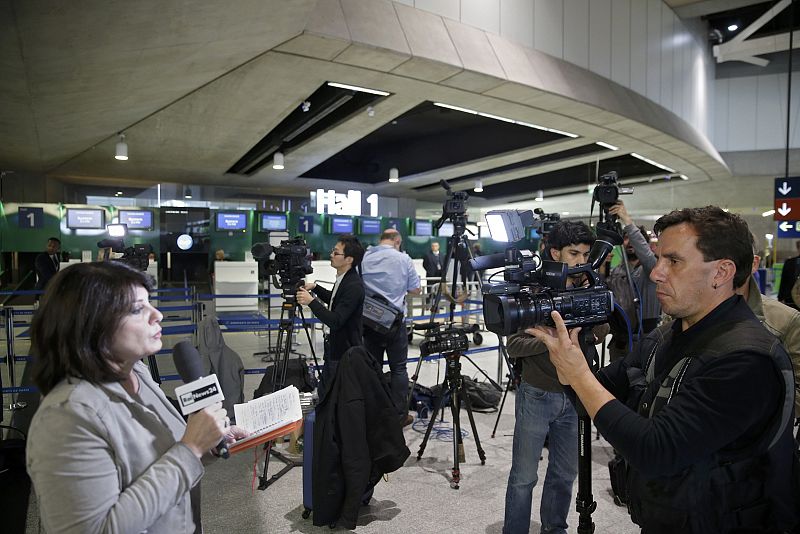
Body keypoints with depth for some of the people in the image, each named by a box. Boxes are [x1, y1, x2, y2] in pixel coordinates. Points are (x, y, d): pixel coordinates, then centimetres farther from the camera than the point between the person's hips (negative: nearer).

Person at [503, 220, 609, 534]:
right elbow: (514, 345, -14)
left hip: (573, 396, 4)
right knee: (523, 478, 4)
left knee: (565, 474, 16)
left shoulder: (585, 290, 4)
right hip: (537, 395, -4)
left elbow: (603, 334, -2)